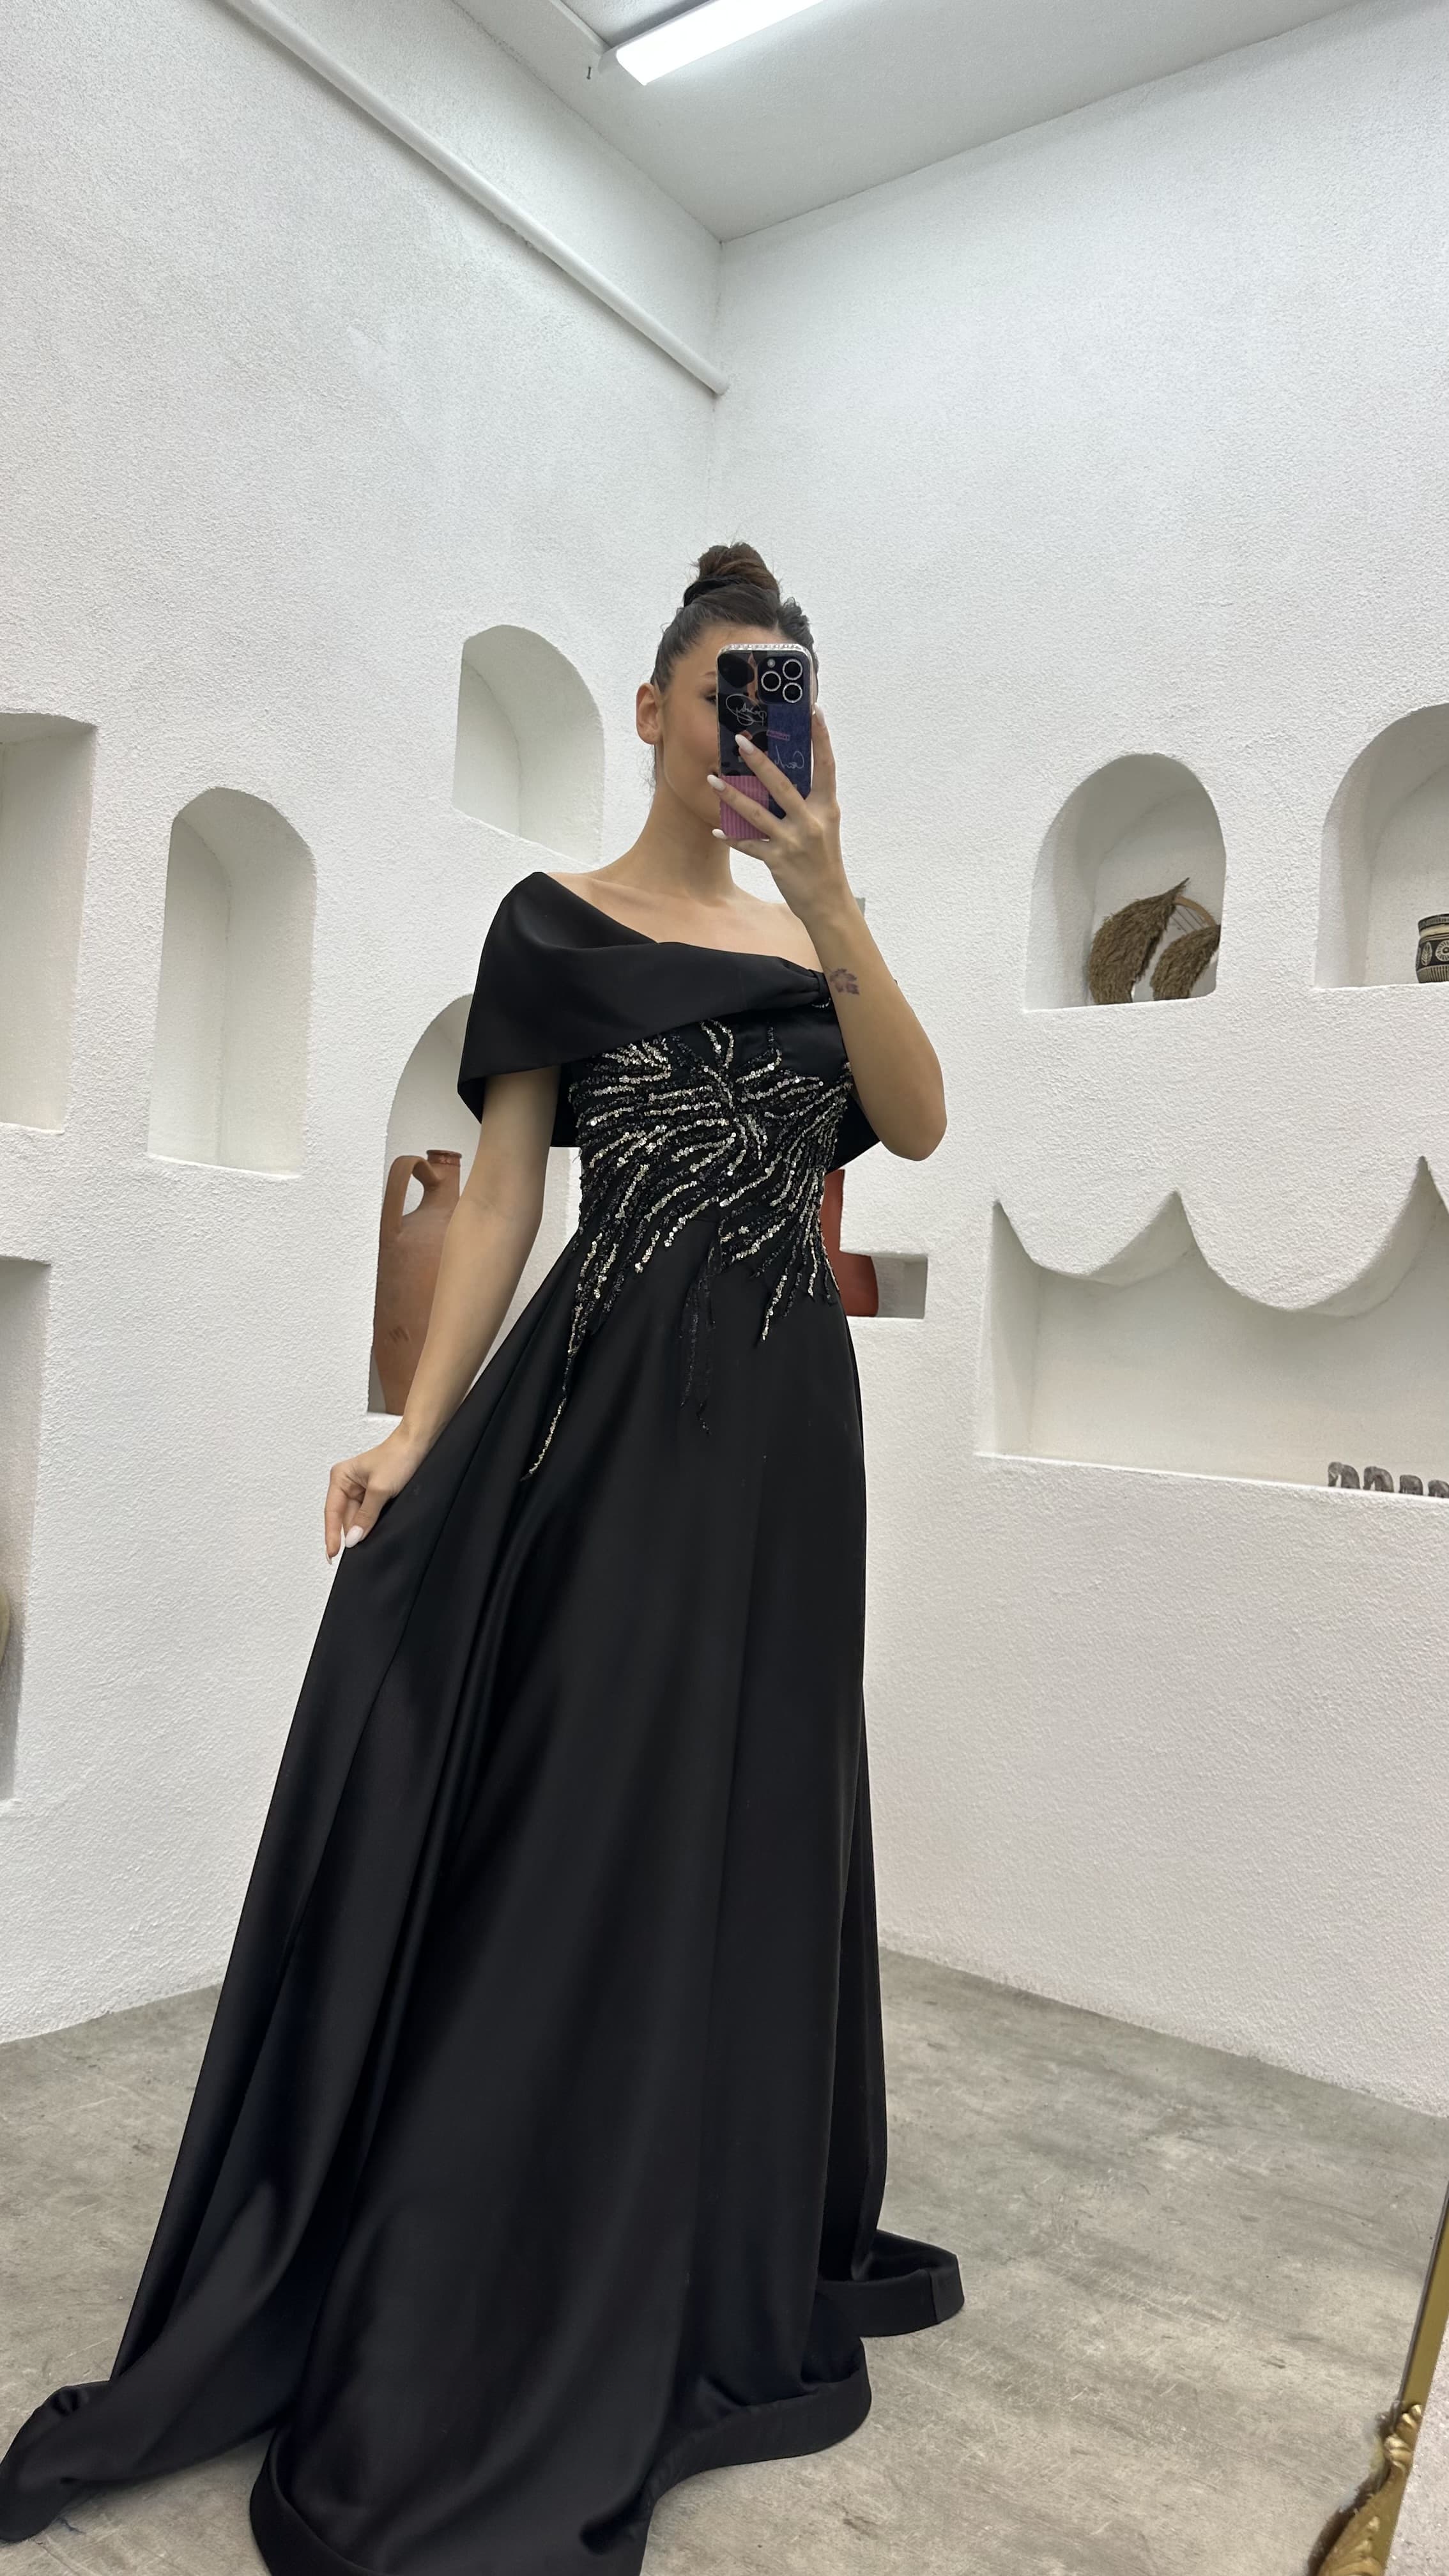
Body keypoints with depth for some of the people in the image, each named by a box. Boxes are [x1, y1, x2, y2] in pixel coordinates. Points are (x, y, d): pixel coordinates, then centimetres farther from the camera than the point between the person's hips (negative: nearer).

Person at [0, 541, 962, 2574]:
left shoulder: (808, 941, 15)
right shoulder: (560, 925, 4)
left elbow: (919, 1124, -2)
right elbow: (502, 1195, -2)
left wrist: (829, 900, -14)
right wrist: (417, 1435, -12)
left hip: (786, 1414, 5)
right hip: (612, 1399, -4)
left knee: (745, 1828, 12)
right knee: (575, 1831, -2)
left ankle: (722, 2273, 32)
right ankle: (497, 2340, 17)